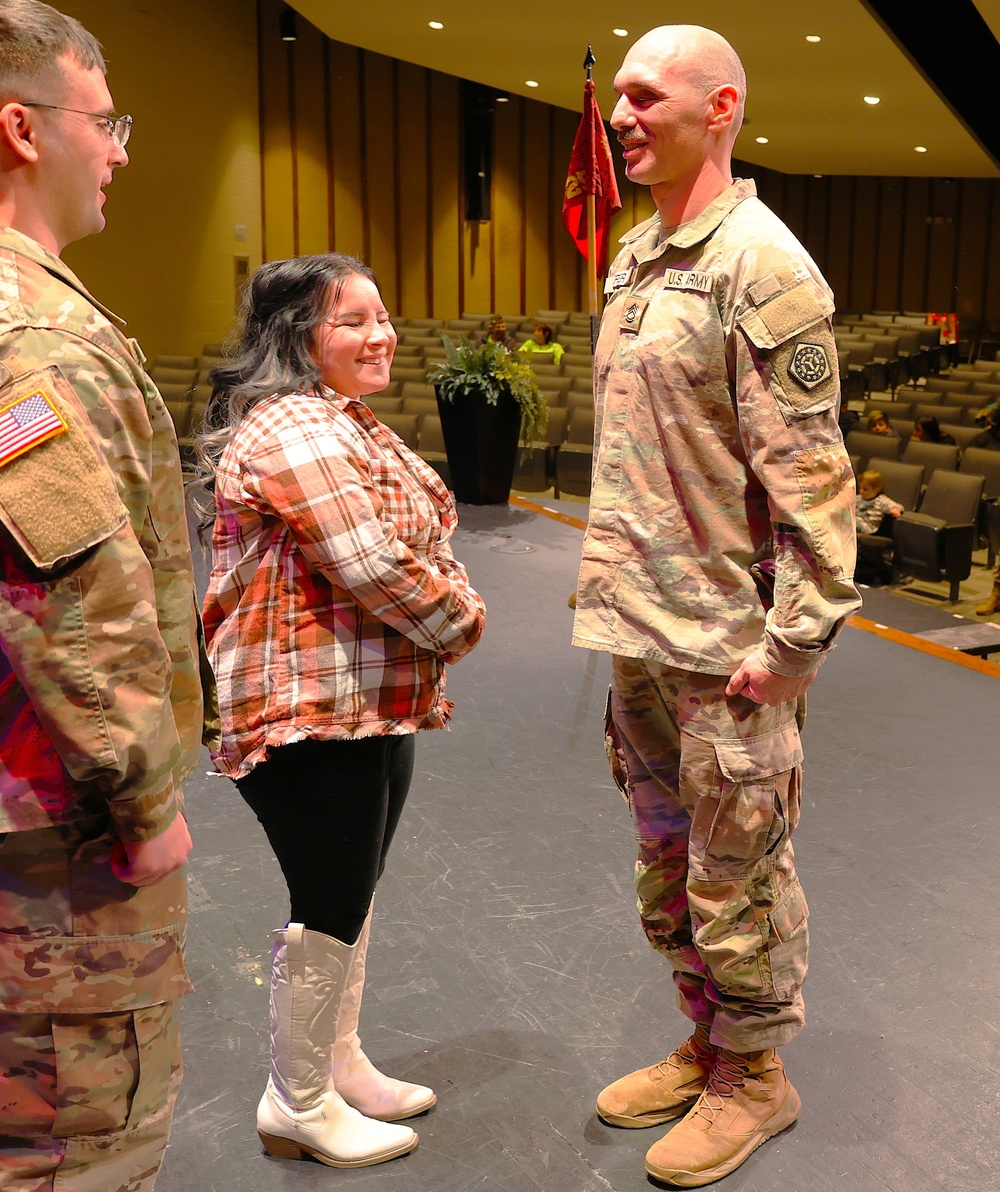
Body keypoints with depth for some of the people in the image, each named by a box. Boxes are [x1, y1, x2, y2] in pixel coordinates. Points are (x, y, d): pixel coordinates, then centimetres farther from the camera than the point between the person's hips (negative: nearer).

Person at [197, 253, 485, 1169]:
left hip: (372, 704, 11)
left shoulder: (348, 423, 16)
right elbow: (375, 568, -25)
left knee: (353, 896, 20)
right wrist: (461, 621, -9)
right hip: (312, 711, -10)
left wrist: (452, 608, -1)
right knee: (329, 910, 2)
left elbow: (418, 542, 18)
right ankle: (299, 1105, 21)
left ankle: (340, 1062, 37)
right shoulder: (294, 432, -19)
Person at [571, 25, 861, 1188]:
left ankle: (753, 1077, 28)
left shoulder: (761, 264, -13)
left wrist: (791, 636, -19)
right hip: (637, 633, 9)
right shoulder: (632, 258, 13)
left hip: (724, 646, -8)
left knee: (735, 875, 7)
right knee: (666, 865, 20)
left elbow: (806, 470, -17)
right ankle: (704, 1044, 39)